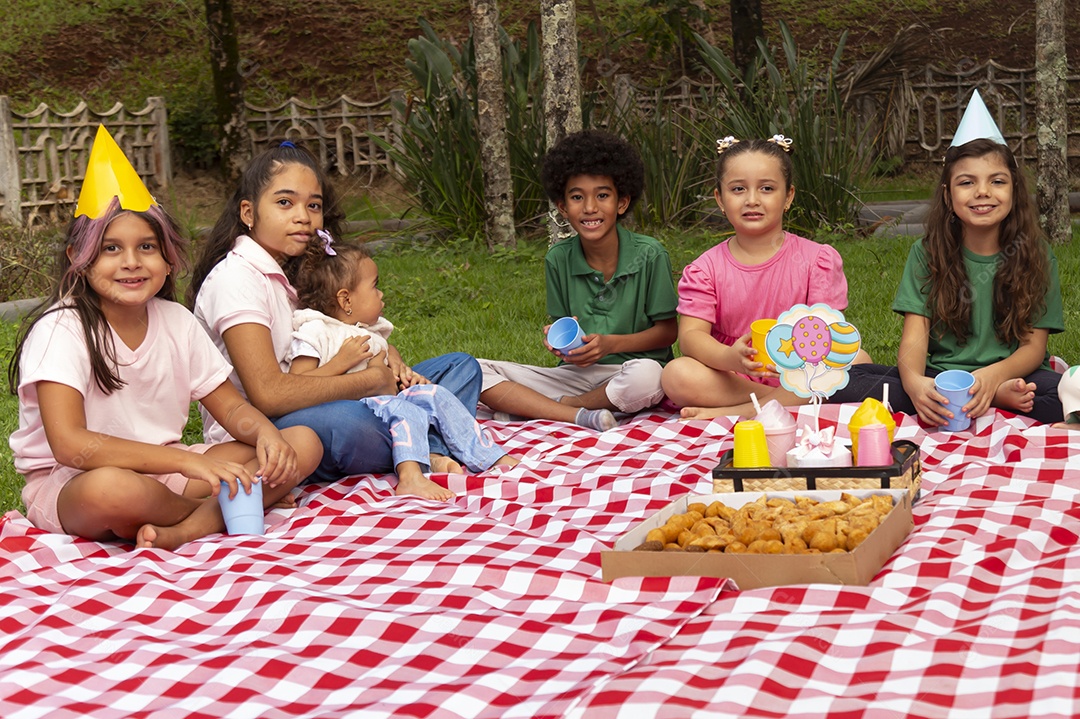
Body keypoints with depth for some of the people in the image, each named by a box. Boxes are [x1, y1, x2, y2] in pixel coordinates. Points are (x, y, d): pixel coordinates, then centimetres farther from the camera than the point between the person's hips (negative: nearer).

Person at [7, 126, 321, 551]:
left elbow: (231, 407, 9)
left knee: (304, 444, -8)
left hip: (160, 470, 6)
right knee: (112, 488, -43)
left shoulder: (176, 321, 3)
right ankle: (224, 509, -11)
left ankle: (183, 529, -26)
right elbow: (70, 445, -27)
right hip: (65, 484, -6)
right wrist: (188, 461, -34)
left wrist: (265, 434, -17)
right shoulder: (62, 329, -15)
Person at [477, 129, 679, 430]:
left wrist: (610, 343, -16)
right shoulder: (558, 260, 3)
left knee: (646, 375, -41)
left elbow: (668, 330, -2)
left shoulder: (649, 255, -6)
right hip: (575, 372, 3)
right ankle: (579, 415, -24)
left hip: (628, 369, -3)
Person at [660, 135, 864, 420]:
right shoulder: (705, 269, 3)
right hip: (730, 379, -1)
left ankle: (729, 414, -28)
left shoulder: (817, 259, 1)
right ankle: (794, 405, -22)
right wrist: (731, 357, -32)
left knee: (856, 359, -26)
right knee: (676, 375, -27)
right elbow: (691, 335, -9)